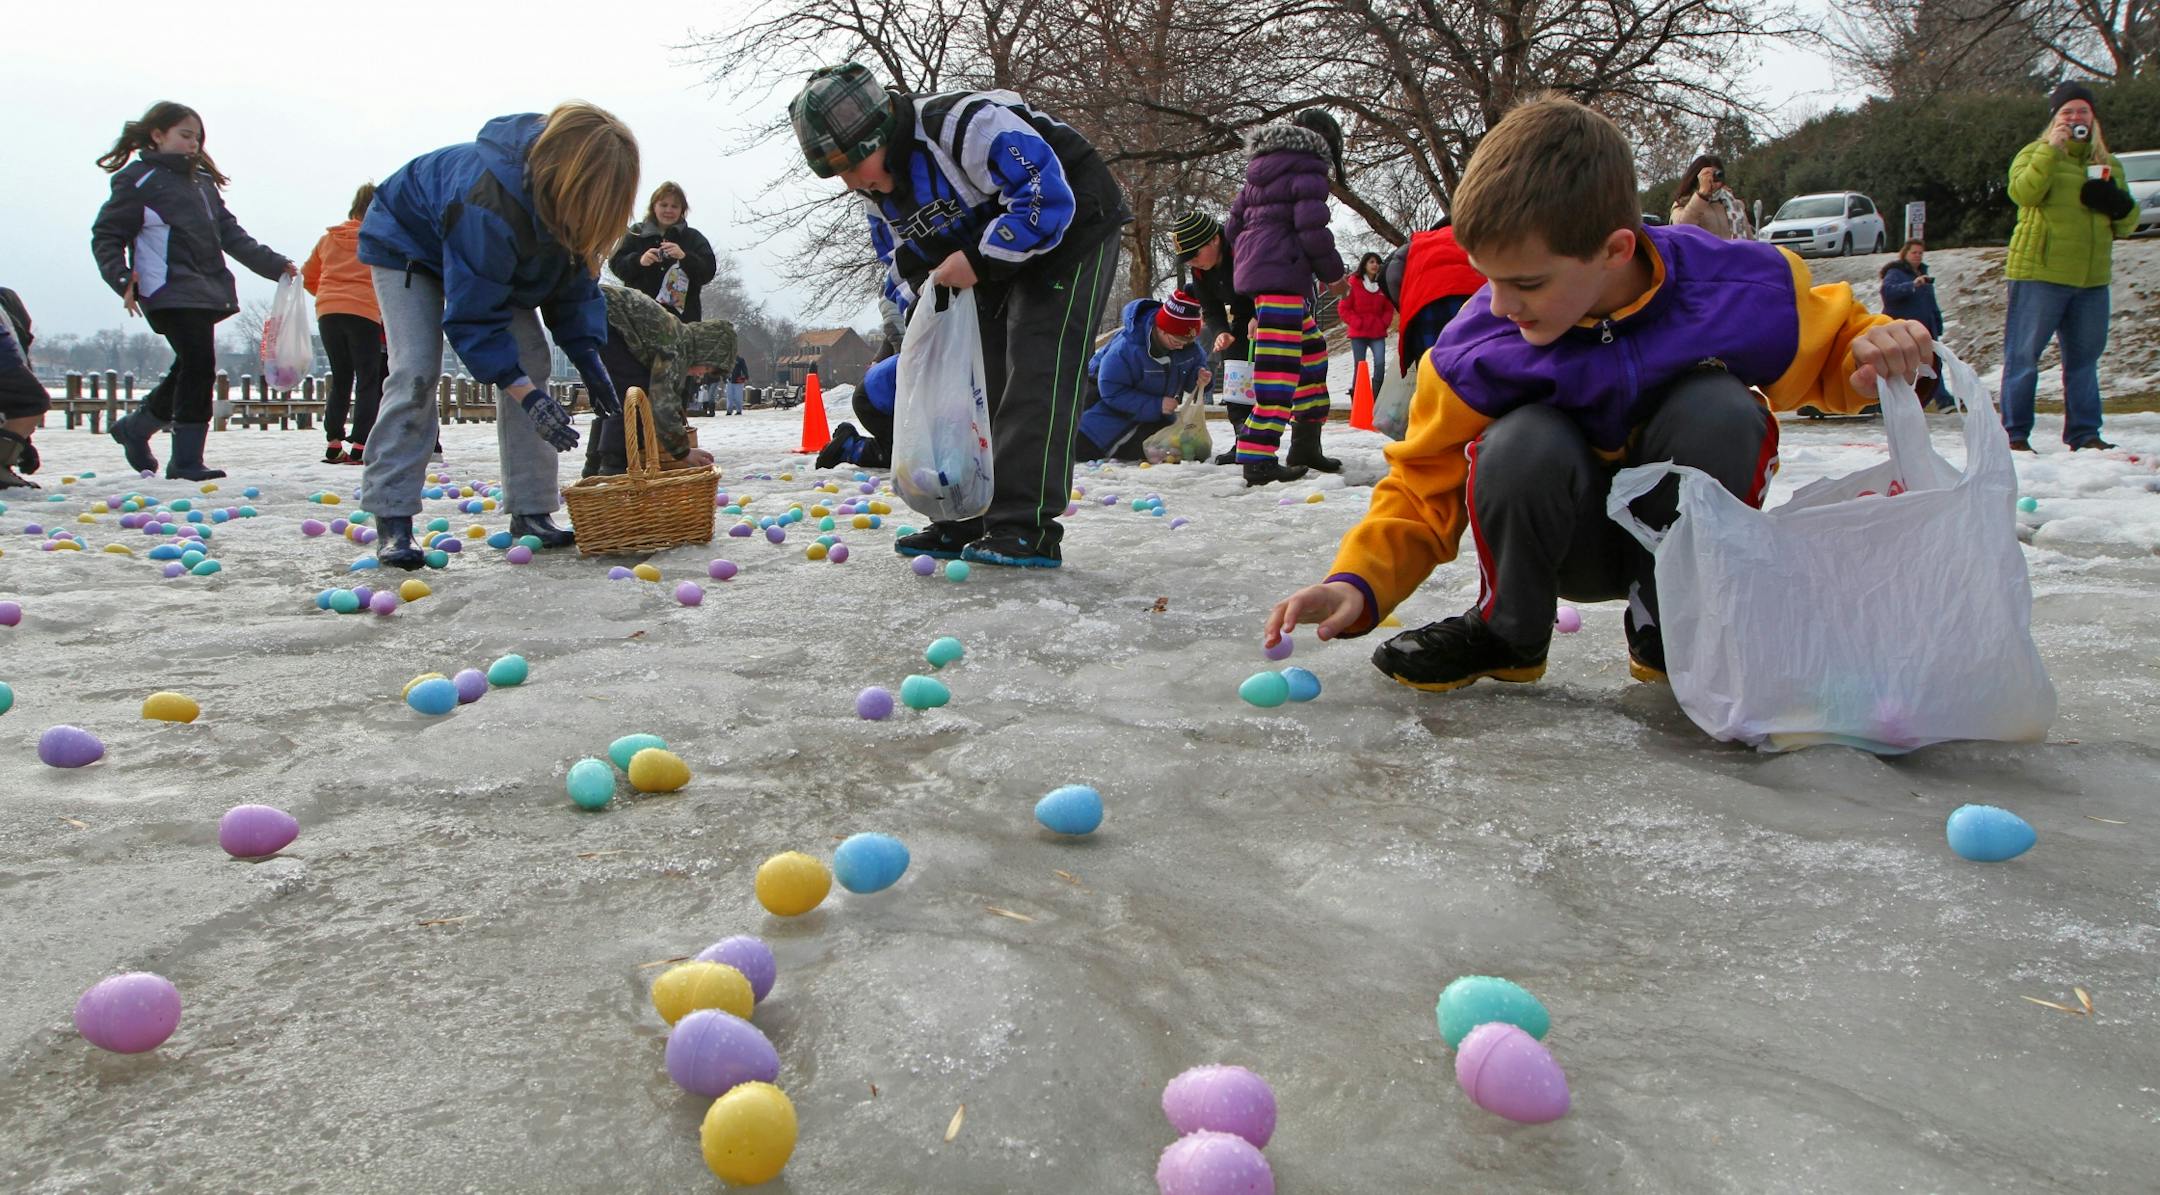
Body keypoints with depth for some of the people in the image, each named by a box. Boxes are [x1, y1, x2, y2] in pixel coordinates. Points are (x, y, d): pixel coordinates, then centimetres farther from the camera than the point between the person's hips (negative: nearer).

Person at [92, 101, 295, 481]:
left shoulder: (202, 181, 21)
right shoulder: (139, 179, 0)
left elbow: (230, 234, 19)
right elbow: (105, 237, -2)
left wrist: (275, 264, 10)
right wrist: (123, 282, -17)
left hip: (206, 290, 8)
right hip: (170, 291, -8)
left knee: (190, 370, 11)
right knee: (199, 366, -14)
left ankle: (134, 427, 33)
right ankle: (186, 460, -6)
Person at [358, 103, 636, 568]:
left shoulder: (578, 201, -23)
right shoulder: (491, 200, -45)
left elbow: (577, 281, -8)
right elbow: (473, 314, -40)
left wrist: (587, 357, -20)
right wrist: (527, 394, -44)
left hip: (496, 263, 7)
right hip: (408, 245, -6)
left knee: (530, 361, -7)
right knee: (416, 371, -19)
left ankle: (530, 511, -5)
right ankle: (391, 519, -13)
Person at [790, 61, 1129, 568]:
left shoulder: (968, 125, -31)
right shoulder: (877, 189, -3)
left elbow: (1049, 200, -33)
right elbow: (900, 259, 11)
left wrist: (979, 259, -32)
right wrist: (920, 300, -9)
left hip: (1071, 235, -9)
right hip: (992, 264, 9)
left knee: (1035, 369, -19)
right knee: (980, 378, 7)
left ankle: (1028, 529, -22)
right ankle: (970, 518, 13)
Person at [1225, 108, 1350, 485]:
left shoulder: (1259, 170, 22)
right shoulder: (1307, 167, -5)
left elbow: (1233, 225, 22)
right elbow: (1312, 228, -14)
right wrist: (1333, 274, -2)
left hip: (1254, 268, 9)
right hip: (1284, 273, -9)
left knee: (1311, 352, 18)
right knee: (1279, 365, -12)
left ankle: (1305, 446, 20)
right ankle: (1258, 459, -19)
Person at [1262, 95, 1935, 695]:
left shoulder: (1739, 288, -20)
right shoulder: (1476, 350, -20)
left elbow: (1829, 340, 1)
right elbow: (1423, 487, -12)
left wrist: (1870, 355, -22)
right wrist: (1358, 585, -27)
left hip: (1688, 532, 1)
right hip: (1567, 544, 0)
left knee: (1718, 405, -30)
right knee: (1523, 443, -33)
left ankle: (1667, 629, -9)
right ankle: (1507, 632, -4)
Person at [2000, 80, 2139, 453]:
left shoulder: (2109, 165, 19)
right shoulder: (2036, 154, 4)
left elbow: (2127, 225, 18)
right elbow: (2022, 192, -18)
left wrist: (2115, 203, -3)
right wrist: (2052, 148, -22)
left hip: (2092, 279, 5)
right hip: (2039, 273, -5)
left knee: (2084, 359, 9)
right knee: (2023, 355, -5)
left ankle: (2084, 433, 14)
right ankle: (2015, 432, -1)